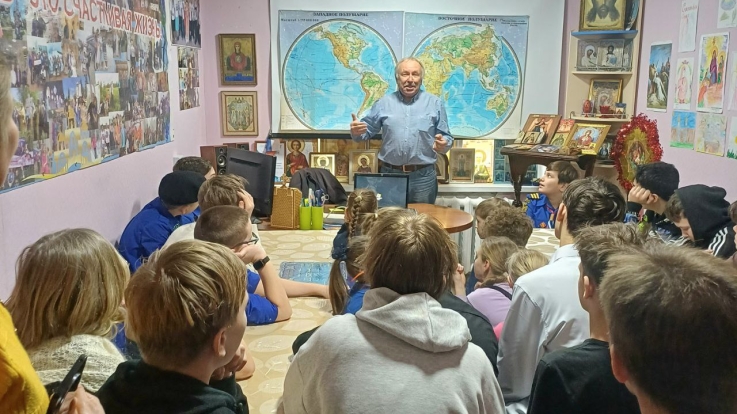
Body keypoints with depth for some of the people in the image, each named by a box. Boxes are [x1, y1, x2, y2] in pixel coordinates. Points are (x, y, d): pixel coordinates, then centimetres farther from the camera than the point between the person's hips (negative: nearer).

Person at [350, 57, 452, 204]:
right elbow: (367, 130, 10)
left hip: (423, 177, 0)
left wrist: (443, 144, -17)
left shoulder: (435, 103, 5)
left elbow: (446, 137, 6)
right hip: (389, 174, 1)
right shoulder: (384, 103, 6)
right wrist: (357, 132, -13)